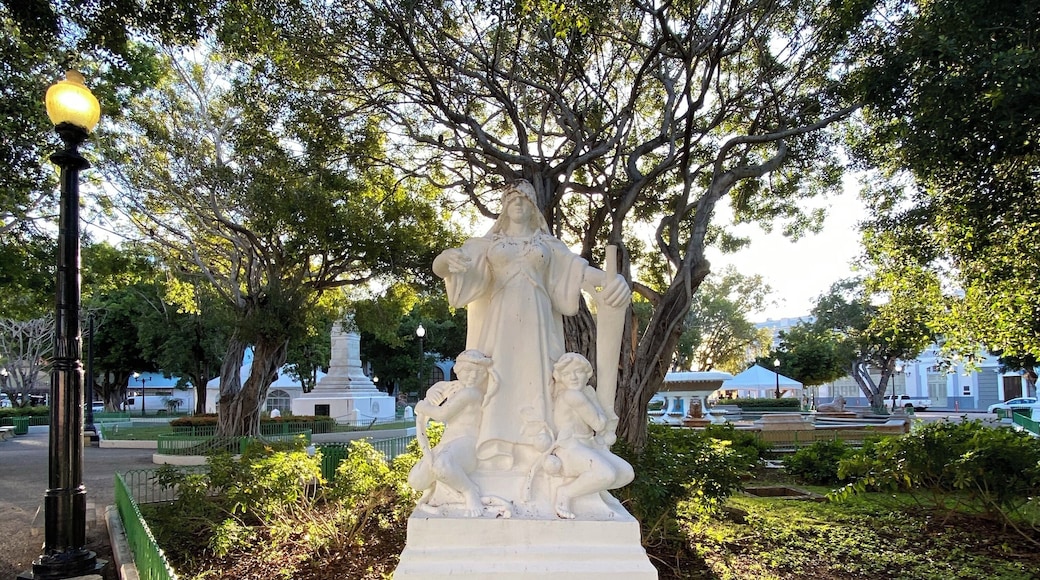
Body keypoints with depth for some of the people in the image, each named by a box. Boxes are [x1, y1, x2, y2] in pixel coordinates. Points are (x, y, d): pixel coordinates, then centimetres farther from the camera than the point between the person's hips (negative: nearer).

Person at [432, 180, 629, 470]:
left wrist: (612, 279, -17)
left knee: (536, 382, -8)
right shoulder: (487, 243, 14)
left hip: (535, 325, 0)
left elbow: (579, 269, 3)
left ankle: (539, 452, -11)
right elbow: (441, 266, 2)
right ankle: (495, 452, -11)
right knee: (496, 383, -9)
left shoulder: (549, 244, 17)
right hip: (499, 324, 0)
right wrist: (447, 259, -25)